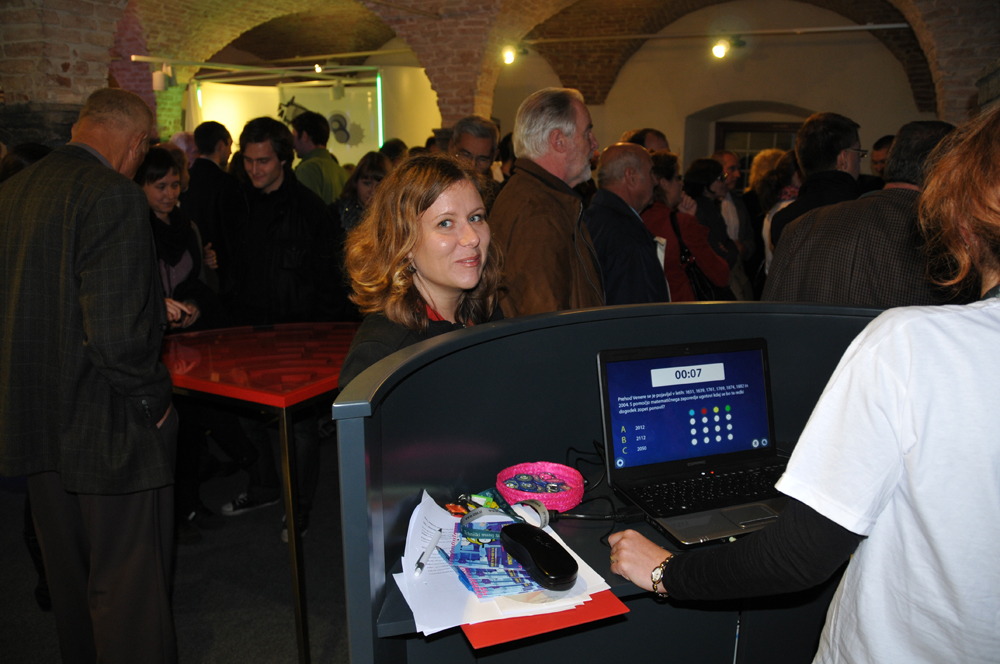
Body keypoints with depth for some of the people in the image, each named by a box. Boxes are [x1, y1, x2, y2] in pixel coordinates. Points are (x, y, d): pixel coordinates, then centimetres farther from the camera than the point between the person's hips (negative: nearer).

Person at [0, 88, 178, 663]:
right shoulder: (113, 195, -20)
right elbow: (114, 333, -28)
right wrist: (152, 401, -12)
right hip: (106, 424, -8)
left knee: (69, 575, 25)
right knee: (129, 590, 4)